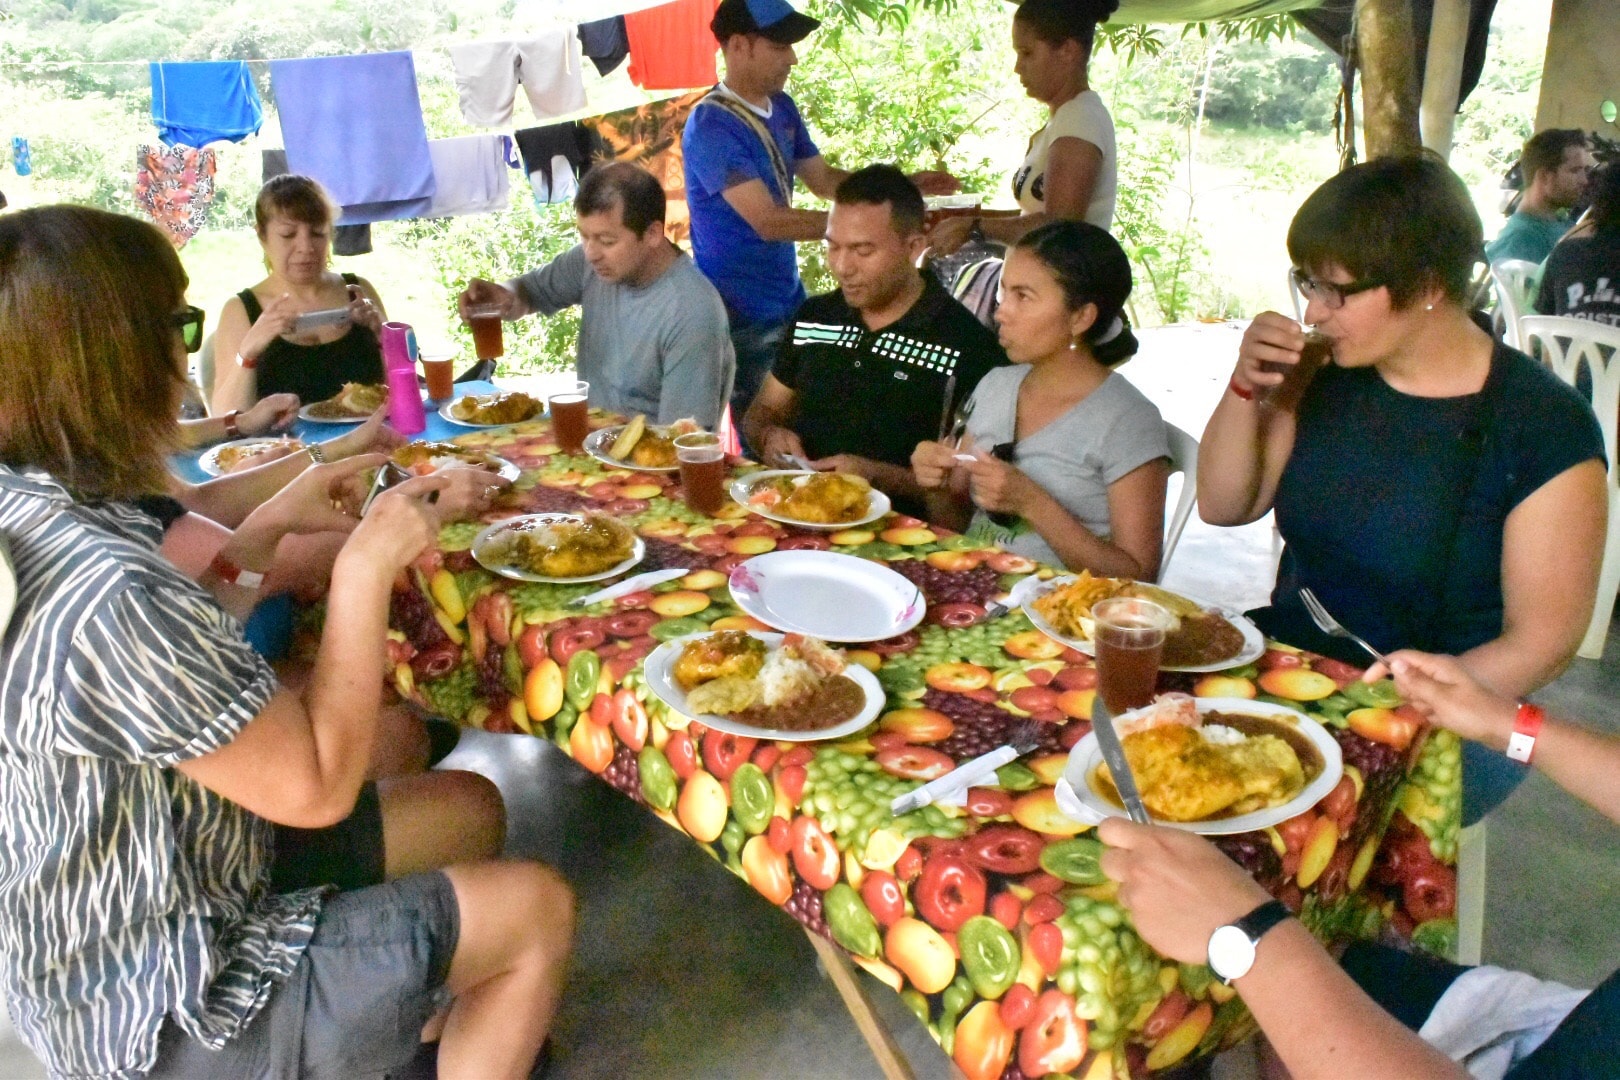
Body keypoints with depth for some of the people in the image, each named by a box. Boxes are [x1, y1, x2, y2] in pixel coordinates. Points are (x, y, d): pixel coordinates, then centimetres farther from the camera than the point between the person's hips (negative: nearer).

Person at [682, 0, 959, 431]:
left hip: (790, 302, 8)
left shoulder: (782, 108, 5)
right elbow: (768, 222, -27)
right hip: (744, 317, -7)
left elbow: (824, 178, 16)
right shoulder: (711, 125, -19)